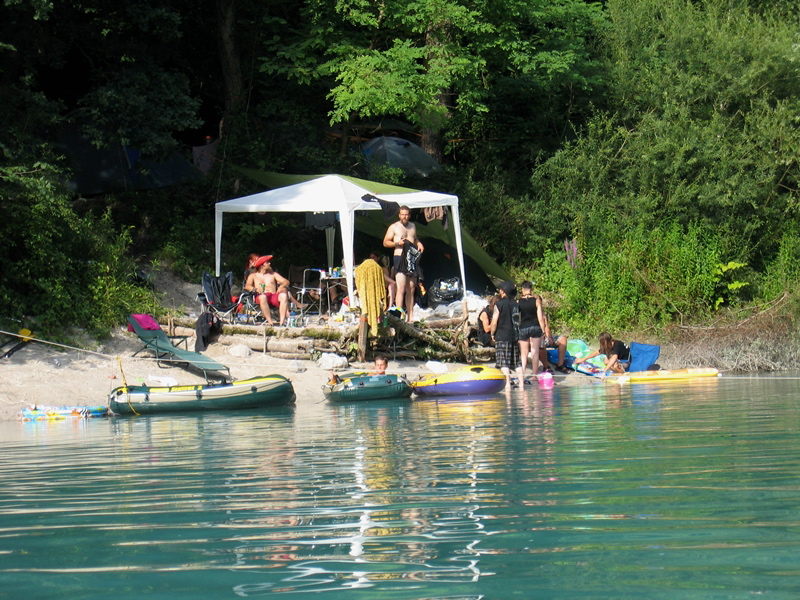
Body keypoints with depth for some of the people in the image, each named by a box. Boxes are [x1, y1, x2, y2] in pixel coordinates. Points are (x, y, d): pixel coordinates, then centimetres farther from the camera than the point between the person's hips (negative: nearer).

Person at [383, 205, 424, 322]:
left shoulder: (412, 226, 17)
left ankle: (410, 317, 12)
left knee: (411, 289, 7)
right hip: (399, 259, -6)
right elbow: (385, 242, 1)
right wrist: (397, 243, -16)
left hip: (412, 259, 6)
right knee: (401, 288, -15)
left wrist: (419, 244, 9)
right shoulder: (394, 227, 1)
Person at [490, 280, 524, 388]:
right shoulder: (515, 304, 9)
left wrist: (493, 334, 2)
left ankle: (507, 383, -13)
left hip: (502, 336, -6)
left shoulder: (499, 304, -9)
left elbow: (494, 322, -11)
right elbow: (519, 321, 15)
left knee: (504, 363, -6)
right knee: (517, 362, 10)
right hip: (515, 336, 6)